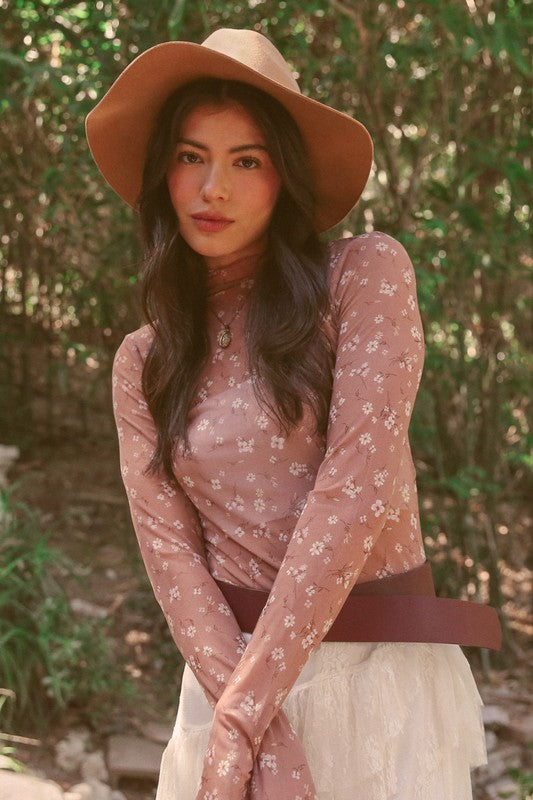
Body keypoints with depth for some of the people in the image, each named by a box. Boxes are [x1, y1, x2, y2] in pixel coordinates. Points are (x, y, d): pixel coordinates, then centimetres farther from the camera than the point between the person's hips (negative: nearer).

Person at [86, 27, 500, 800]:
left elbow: (357, 484, -16)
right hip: (231, 665, 3)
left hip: (376, 667, -2)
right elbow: (168, 543, -3)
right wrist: (264, 736, -17)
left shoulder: (365, 273, -7)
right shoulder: (143, 363, 4)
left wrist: (244, 710, -18)